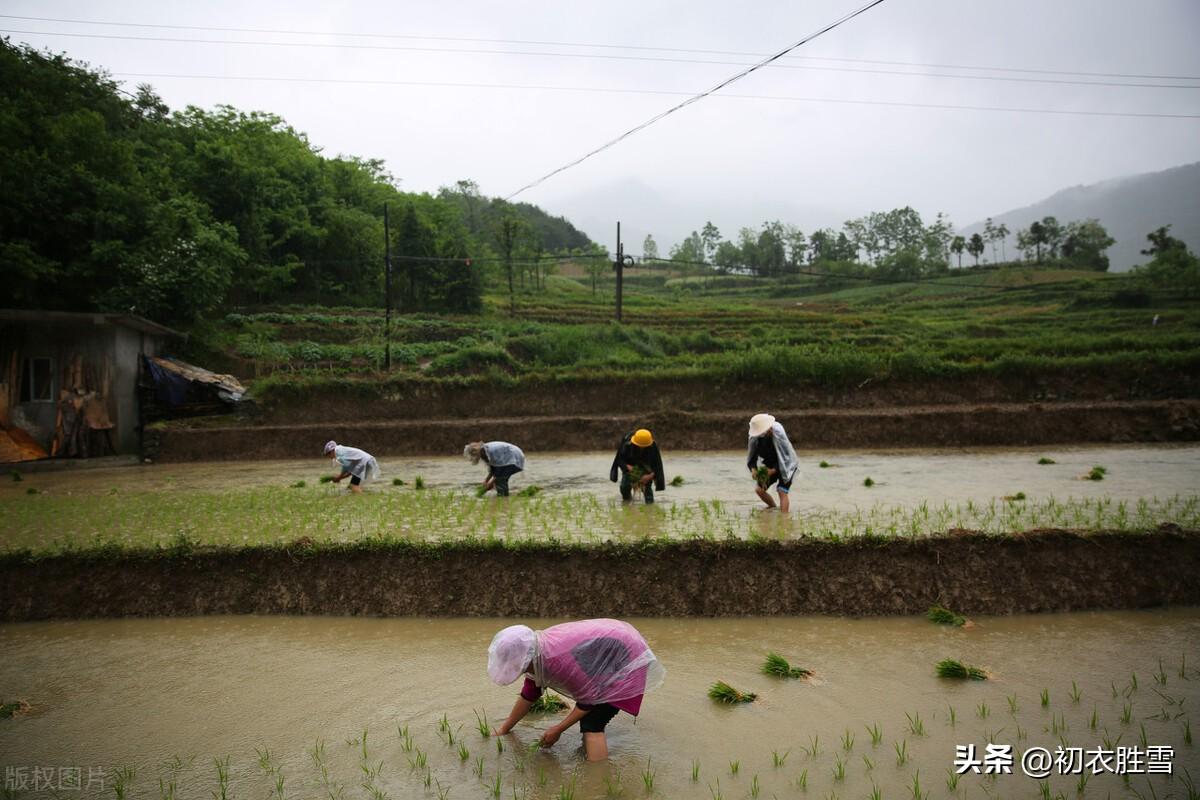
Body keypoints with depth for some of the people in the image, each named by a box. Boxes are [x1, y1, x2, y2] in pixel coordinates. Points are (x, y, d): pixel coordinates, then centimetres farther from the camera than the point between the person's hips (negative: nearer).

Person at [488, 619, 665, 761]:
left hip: (627, 662, -9)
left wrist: (557, 730, -9)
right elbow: (528, 694, 10)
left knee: (592, 725, -14)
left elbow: (589, 700, -20)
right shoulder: (536, 652, -6)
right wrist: (504, 729, 17)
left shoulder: (558, 660, -34)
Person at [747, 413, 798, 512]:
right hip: (771, 466, 5)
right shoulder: (755, 438, -15)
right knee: (758, 489, -4)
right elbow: (751, 457, -4)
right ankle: (773, 508, 21)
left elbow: (786, 456, -22)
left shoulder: (779, 434, -28)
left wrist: (773, 470, -30)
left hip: (786, 466, -5)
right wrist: (753, 469, -24)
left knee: (782, 492, -17)